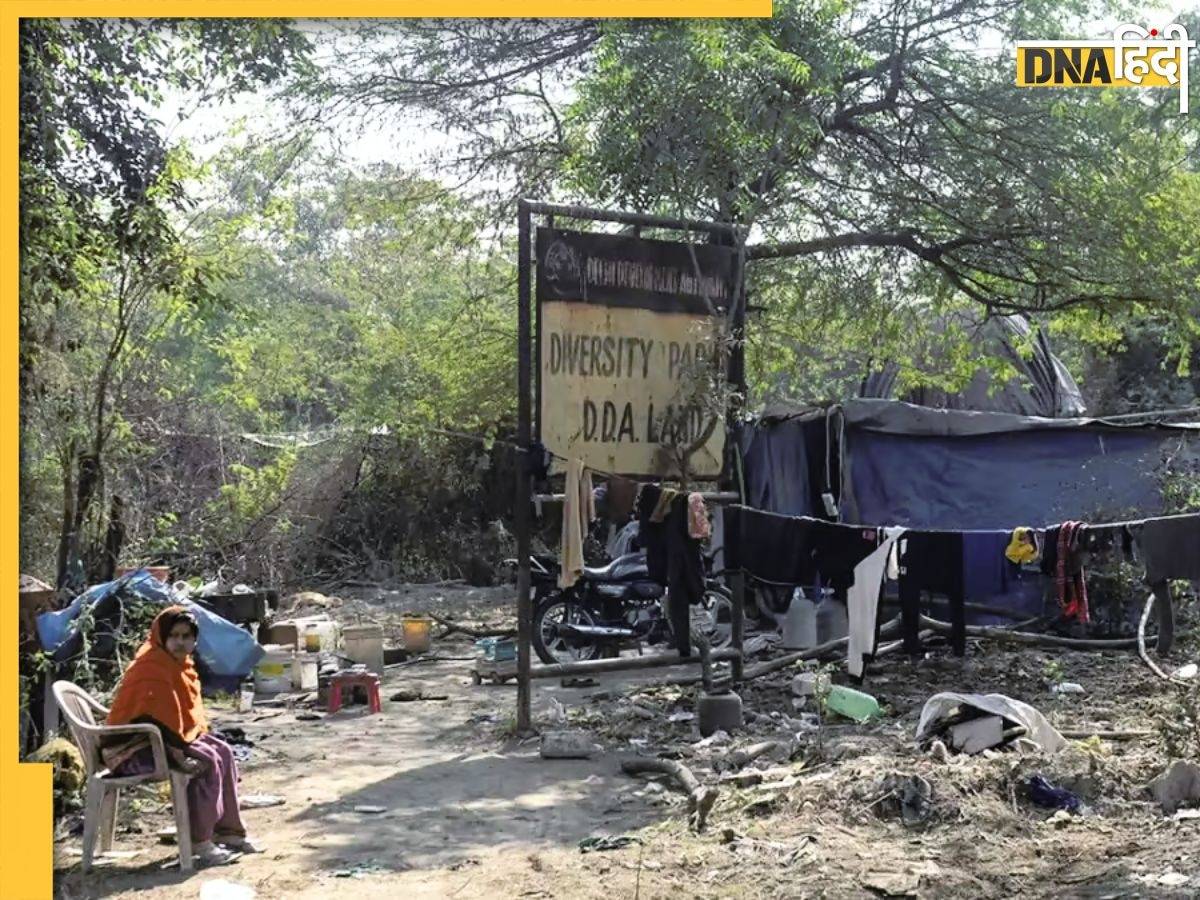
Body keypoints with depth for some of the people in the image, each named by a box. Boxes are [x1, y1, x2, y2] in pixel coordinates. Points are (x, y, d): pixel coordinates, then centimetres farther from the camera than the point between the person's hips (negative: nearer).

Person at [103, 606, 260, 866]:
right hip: (137, 746, -10)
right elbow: (154, 714, -27)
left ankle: (228, 831, 5)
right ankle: (200, 841, -16)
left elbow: (188, 708, 19)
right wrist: (181, 745, -22)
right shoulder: (151, 664, -20)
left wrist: (198, 735, 5)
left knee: (223, 752, 2)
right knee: (207, 761, -23)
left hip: (172, 737, 10)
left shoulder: (180, 662, 11)